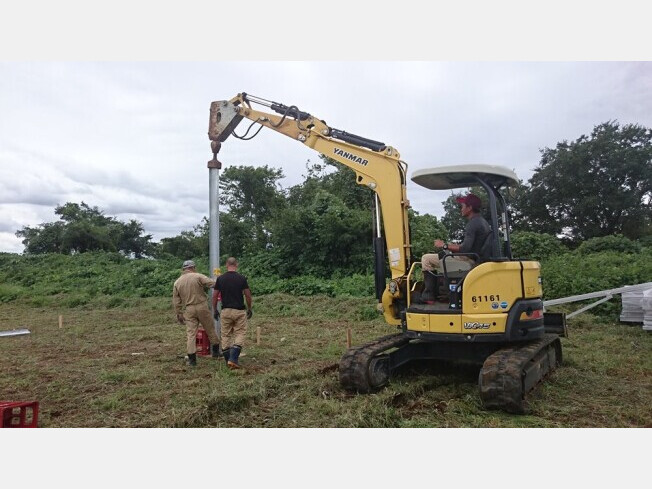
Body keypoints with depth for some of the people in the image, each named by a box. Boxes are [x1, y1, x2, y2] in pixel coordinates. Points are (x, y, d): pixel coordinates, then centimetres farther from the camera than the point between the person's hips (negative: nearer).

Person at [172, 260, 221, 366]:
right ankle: (215, 350, 24)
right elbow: (212, 283, -16)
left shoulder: (177, 283, 8)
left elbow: (176, 301, 10)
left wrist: (179, 314, 17)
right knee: (210, 329, 13)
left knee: (191, 334, 5)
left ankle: (192, 359, 3)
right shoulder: (198, 276, -6)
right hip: (202, 306, -3)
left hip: (188, 310, 3)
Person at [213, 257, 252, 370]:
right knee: (240, 334, 4)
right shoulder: (242, 278, -6)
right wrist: (249, 309, 12)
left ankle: (228, 360, 16)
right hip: (239, 311, -2)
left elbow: (215, 296, 1)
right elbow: (248, 295, -2)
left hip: (225, 311, 2)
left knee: (226, 336, 12)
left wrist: (215, 310, 14)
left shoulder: (220, 278, -2)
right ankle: (233, 359, -11)